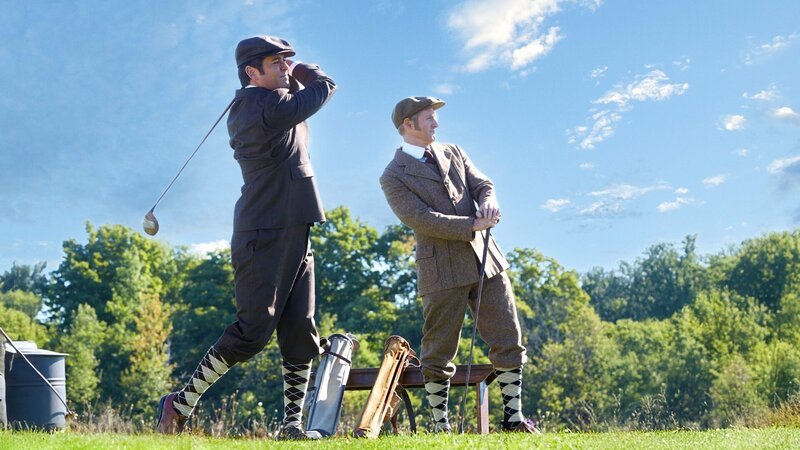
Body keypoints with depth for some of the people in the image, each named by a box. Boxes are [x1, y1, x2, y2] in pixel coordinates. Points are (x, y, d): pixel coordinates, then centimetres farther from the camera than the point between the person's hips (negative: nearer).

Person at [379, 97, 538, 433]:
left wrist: (489, 201, -14)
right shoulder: (393, 177, -4)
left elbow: (482, 184, 10)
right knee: (438, 354, 3)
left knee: (508, 342, 4)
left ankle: (513, 417, 12)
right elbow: (423, 219, -14)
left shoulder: (453, 153, 16)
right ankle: (440, 424, 14)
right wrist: (474, 224, -17)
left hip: (484, 258, 5)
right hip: (442, 271, -5)